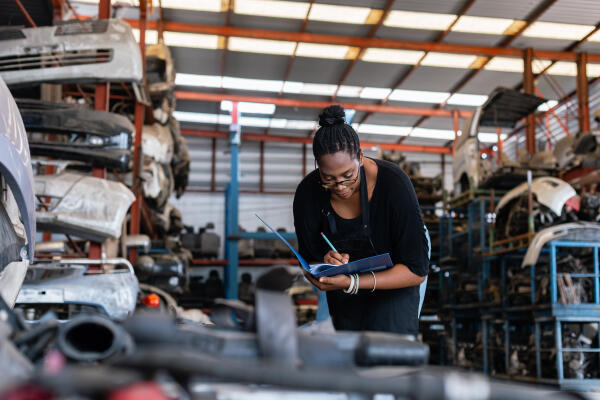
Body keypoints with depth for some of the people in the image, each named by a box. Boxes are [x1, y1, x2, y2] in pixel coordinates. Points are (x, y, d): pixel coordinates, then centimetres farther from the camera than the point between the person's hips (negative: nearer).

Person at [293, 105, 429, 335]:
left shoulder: (394, 184, -32)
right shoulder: (308, 193, -23)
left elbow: (417, 271, -30)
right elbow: (309, 266, -12)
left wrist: (352, 283, -41)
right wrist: (326, 263, -36)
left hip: (394, 277, -2)